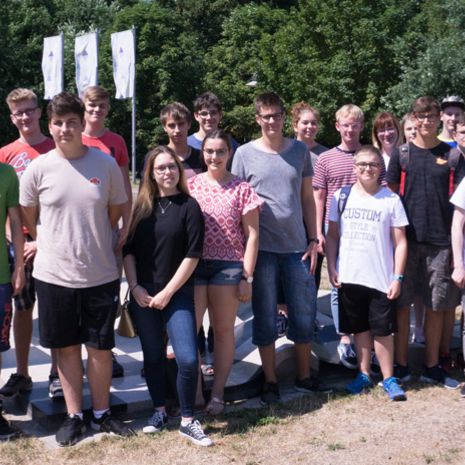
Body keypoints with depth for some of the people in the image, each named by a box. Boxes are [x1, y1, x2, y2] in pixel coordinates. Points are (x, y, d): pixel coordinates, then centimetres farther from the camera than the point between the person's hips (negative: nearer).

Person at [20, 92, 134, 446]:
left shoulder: (106, 164, -4)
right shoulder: (38, 168, -5)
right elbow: (29, 216, 8)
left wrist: (92, 240, 7)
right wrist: (55, 245, 8)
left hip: (101, 274, 0)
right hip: (54, 274, 0)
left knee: (102, 347, 10)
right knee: (67, 347, 11)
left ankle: (102, 412, 27)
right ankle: (74, 415, 26)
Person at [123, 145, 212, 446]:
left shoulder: (189, 206, -4)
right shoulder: (141, 206, 5)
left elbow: (193, 255, -8)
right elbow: (128, 249, 7)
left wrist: (167, 292, -10)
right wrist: (135, 286, -4)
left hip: (178, 293, -3)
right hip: (142, 294, 3)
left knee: (188, 358, -10)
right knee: (153, 355, 12)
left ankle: (188, 421, 6)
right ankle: (160, 411, 29)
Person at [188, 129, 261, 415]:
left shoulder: (241, 189, 1)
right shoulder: (191, 185, 6)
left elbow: (252, 235, 1)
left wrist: (247, 277, -4)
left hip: (228, 266, -1)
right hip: (193, 265, 1)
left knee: (224, 330, 8)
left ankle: (218, 393, 19)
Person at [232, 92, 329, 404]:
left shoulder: (300, 150, 5)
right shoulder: (245, 153, -1)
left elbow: (308, 198, 9)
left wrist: (313, 239, 4)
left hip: (297, 246, 2)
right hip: (262, 248, -2)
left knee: (304, 313, 9)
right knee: (265, 317, 6)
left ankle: (304, 376, 26)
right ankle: (270, 380, 19)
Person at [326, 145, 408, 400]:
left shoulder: (391, 199, -3)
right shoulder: (342, 196, 3)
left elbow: (400, 242, -2)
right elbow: (332, 236, 8)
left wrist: (397, 277, -7)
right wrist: (331, 268, -1)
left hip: (381, 279, -2)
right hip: (349, 277, 2)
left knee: (383, 330, 2)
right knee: (360, 328, 12)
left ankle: (388, 378, 14)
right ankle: (364, 374, 24)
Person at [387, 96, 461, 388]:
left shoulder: (451, 154, 5)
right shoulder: (402, 153, 5)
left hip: (441, 239, 0)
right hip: (406, 238, 0)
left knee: (437, 306, 7)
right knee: (401, 303, 3)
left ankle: (433, 367, 20)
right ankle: (401, 366, 15)